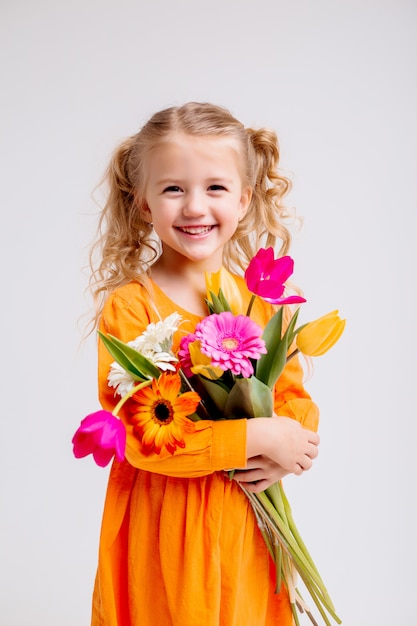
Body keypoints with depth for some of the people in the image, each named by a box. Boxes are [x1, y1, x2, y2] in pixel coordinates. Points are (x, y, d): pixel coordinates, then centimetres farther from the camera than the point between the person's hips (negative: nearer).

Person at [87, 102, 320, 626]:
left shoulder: (263, 299, 1)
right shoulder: (128, 306, -14)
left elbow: (295, 396, 8)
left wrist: (284, 452, -14)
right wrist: (255, 437, -22)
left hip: (249, 521, 4)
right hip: (163, 526, -4)